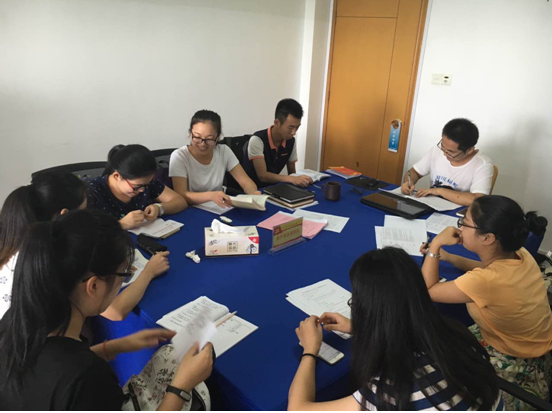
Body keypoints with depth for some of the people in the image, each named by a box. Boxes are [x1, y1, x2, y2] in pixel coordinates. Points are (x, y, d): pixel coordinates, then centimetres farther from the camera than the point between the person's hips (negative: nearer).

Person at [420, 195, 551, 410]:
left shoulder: (487, 281, -38)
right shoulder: (519, 254, -14)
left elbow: (428, 290, -22)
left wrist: (436, 244, -16)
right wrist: (446, 256, 0)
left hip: (517, 365, -7)